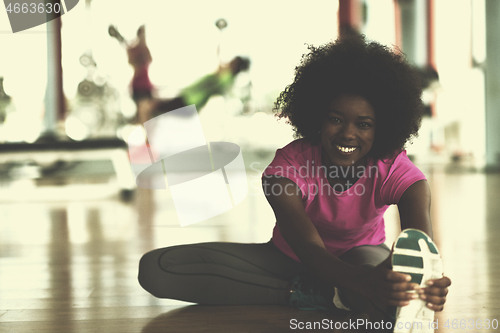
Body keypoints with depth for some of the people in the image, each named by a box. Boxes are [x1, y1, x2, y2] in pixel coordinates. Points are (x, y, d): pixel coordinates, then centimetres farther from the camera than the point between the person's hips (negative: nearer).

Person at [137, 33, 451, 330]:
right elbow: (309, 248, -40)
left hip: (364, 259, -2)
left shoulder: (395, 170, -23)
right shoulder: (290, 163, -26)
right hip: (291, 261, 3)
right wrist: (363, 281, -62)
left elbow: (421, 242, -39)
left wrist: (431, 284, -65)